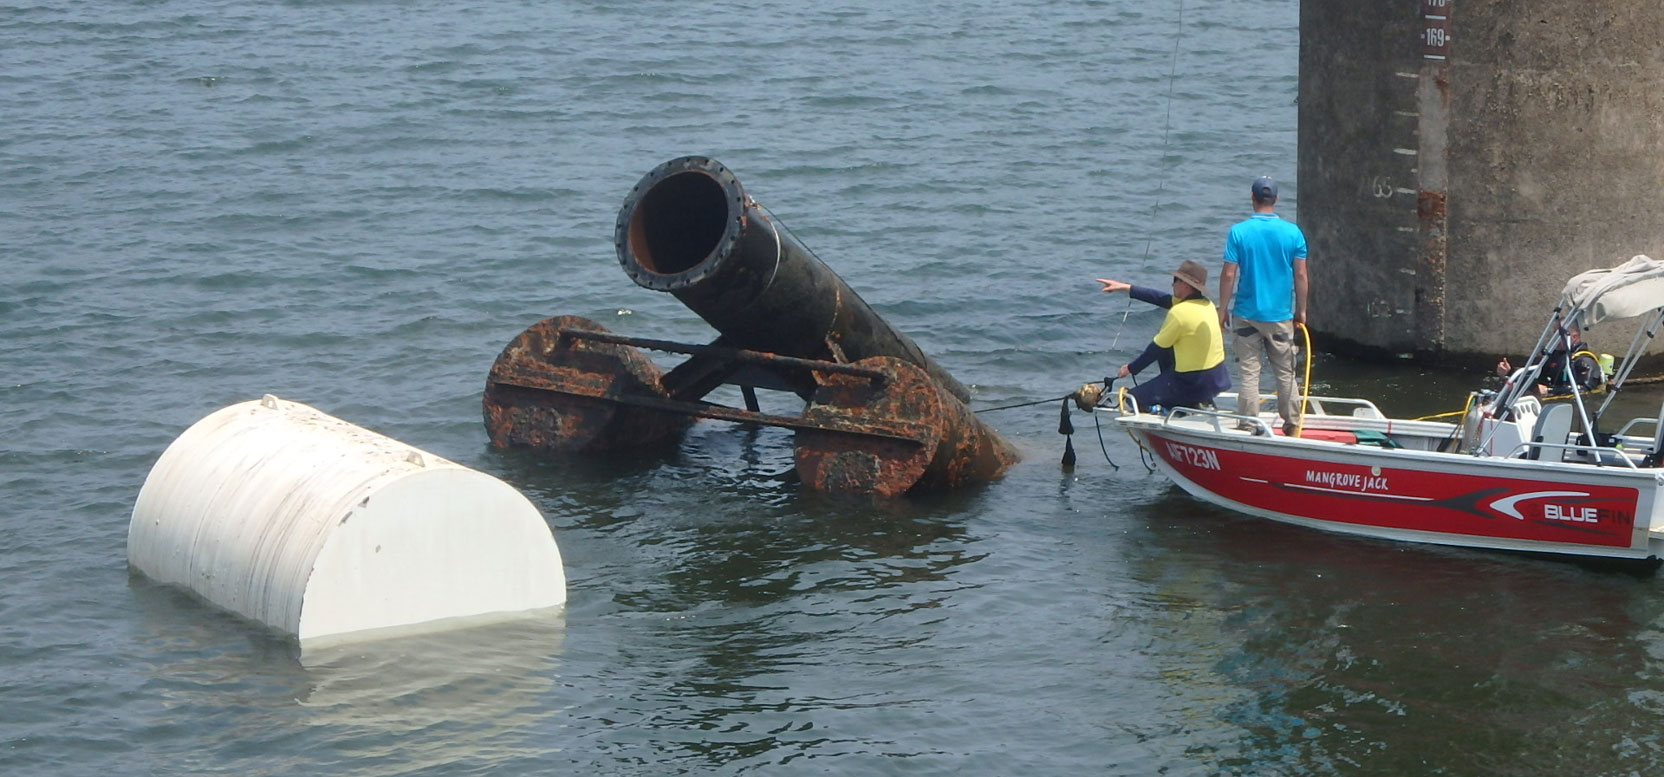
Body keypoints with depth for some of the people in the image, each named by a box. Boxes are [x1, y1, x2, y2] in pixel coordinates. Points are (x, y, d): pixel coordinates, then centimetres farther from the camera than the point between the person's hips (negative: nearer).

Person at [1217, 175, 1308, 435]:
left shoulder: (1239, 232, -8)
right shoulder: (1293, 232, -4)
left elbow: (1228, 274, -8)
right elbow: (1300, 275, 0)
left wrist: (1223, 309, 2)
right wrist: (1301, 310, 10)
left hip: (1246, 314, -1)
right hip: (1281, 316, 2)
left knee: (1248, 373, 5)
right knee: (1285, 373, 11)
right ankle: (1292, 425, 15)